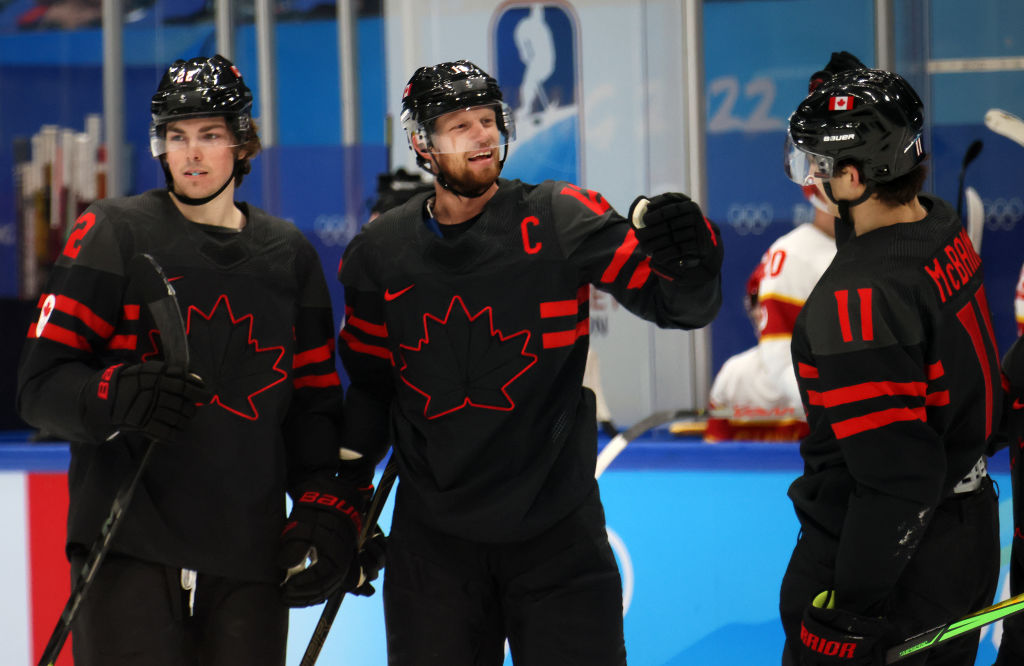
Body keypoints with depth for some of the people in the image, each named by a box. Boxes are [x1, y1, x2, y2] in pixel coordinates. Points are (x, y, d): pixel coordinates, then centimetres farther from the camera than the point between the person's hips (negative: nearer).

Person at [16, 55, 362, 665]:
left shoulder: (290, 255, 14)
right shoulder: (114, 233, 2)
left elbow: (313, 400, 17)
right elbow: (42, 381, -4)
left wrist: (325, 508, 4)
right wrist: (115, 396, -23)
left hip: (250, 557, 4)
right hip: (129, 549, -3)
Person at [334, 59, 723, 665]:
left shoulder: (559, 221, -6)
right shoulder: (380, 255, 2)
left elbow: (677, 304, -9)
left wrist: (688, 255, -30)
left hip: (557, 532, -2)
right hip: (434, 537, 2)